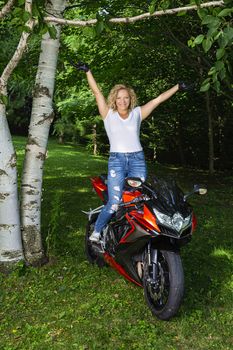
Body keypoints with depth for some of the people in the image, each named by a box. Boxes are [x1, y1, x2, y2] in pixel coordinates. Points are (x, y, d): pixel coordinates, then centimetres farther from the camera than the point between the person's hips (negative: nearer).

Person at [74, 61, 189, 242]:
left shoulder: (137, 113, 12)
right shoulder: (108, 114, 7)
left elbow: (158, 99, 14)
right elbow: (97, 92, 1)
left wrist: (177, 87, 17)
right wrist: (88, 71, -4)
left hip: (138, 160, 3)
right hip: (116, 161, -3)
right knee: (114, 203, -10)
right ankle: (96, 232, 10)